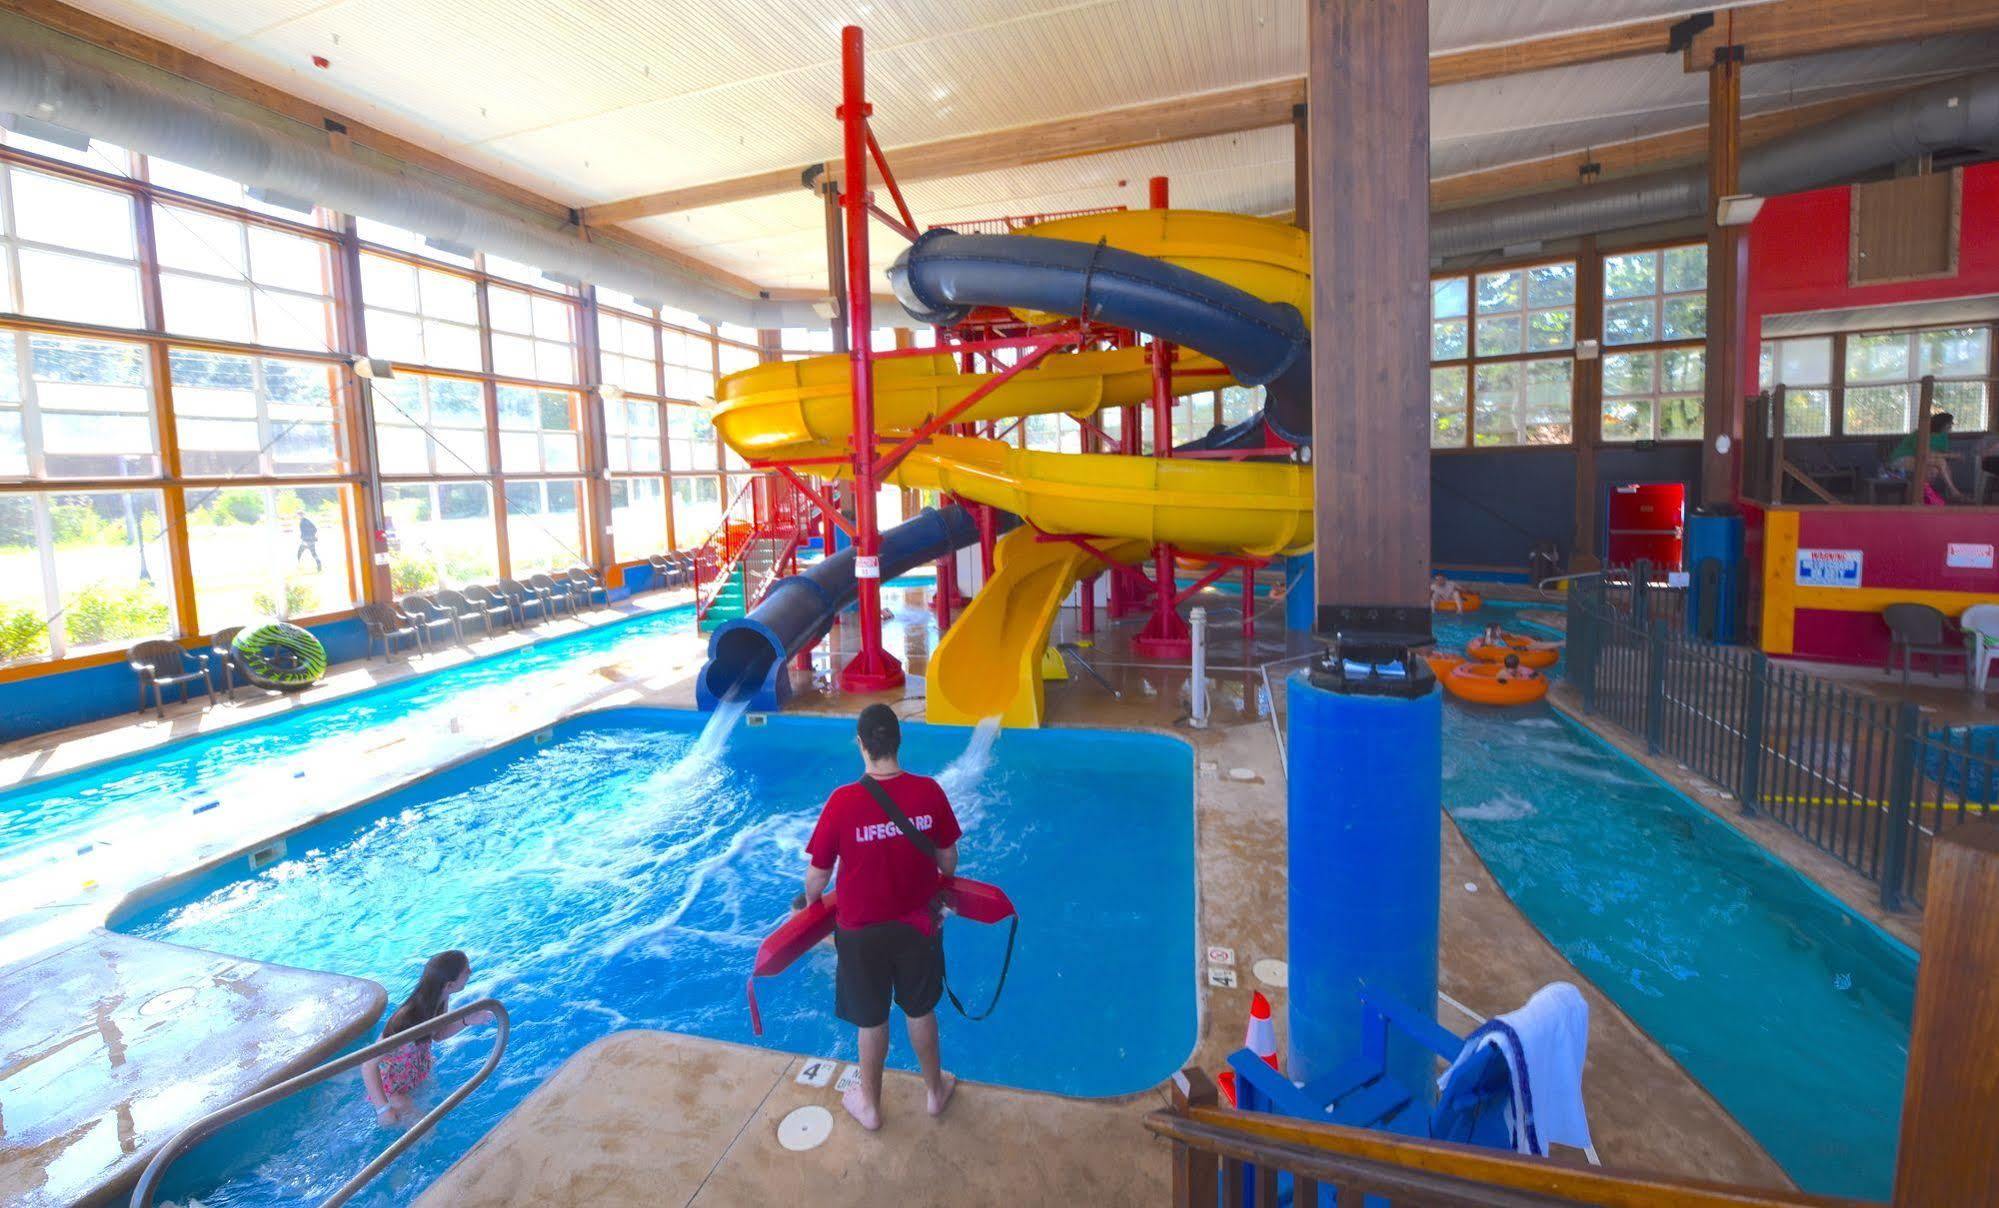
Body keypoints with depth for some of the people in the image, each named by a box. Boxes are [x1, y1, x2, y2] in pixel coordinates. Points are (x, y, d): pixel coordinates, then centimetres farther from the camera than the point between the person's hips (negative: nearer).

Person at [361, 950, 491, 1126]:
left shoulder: (440, 999, -18)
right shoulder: (408, 1020, -41)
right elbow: (368, 1065, -34)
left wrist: (467, 1020, -16)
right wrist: (383, 1109, -31)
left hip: (421, 1075, 6)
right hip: (394, 1086, -6)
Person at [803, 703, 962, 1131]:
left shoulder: (843, 801, -24)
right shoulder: (929, 791, -17)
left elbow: (817, 875, -13)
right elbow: (948, 860, -3)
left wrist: (810, 900, 10)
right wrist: (938, 884, 20)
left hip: (862, 930, -2)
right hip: (917, 923, 2)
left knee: (872, 1021, 19)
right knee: (920, 1011, 24)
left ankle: (869, 1105, 42)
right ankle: (936, 1089, 45)